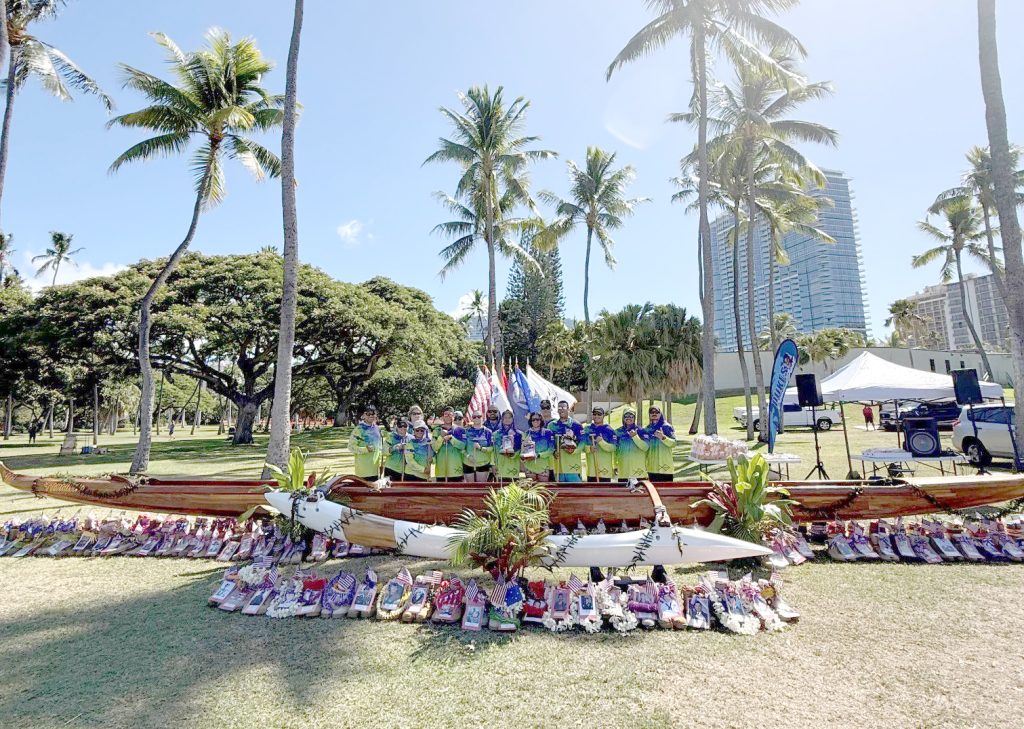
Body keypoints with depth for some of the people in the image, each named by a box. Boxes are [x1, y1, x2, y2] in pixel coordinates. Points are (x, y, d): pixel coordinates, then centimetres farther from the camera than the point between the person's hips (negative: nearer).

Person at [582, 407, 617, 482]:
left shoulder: (609, 430, -2)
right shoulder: (587, 429, 9)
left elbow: (612, 448, -9)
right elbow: (582, 445, 8)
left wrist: (601, 442, -25)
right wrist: (589, 448, -13)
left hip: (605, 468, -3)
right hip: (591, 467, 3)